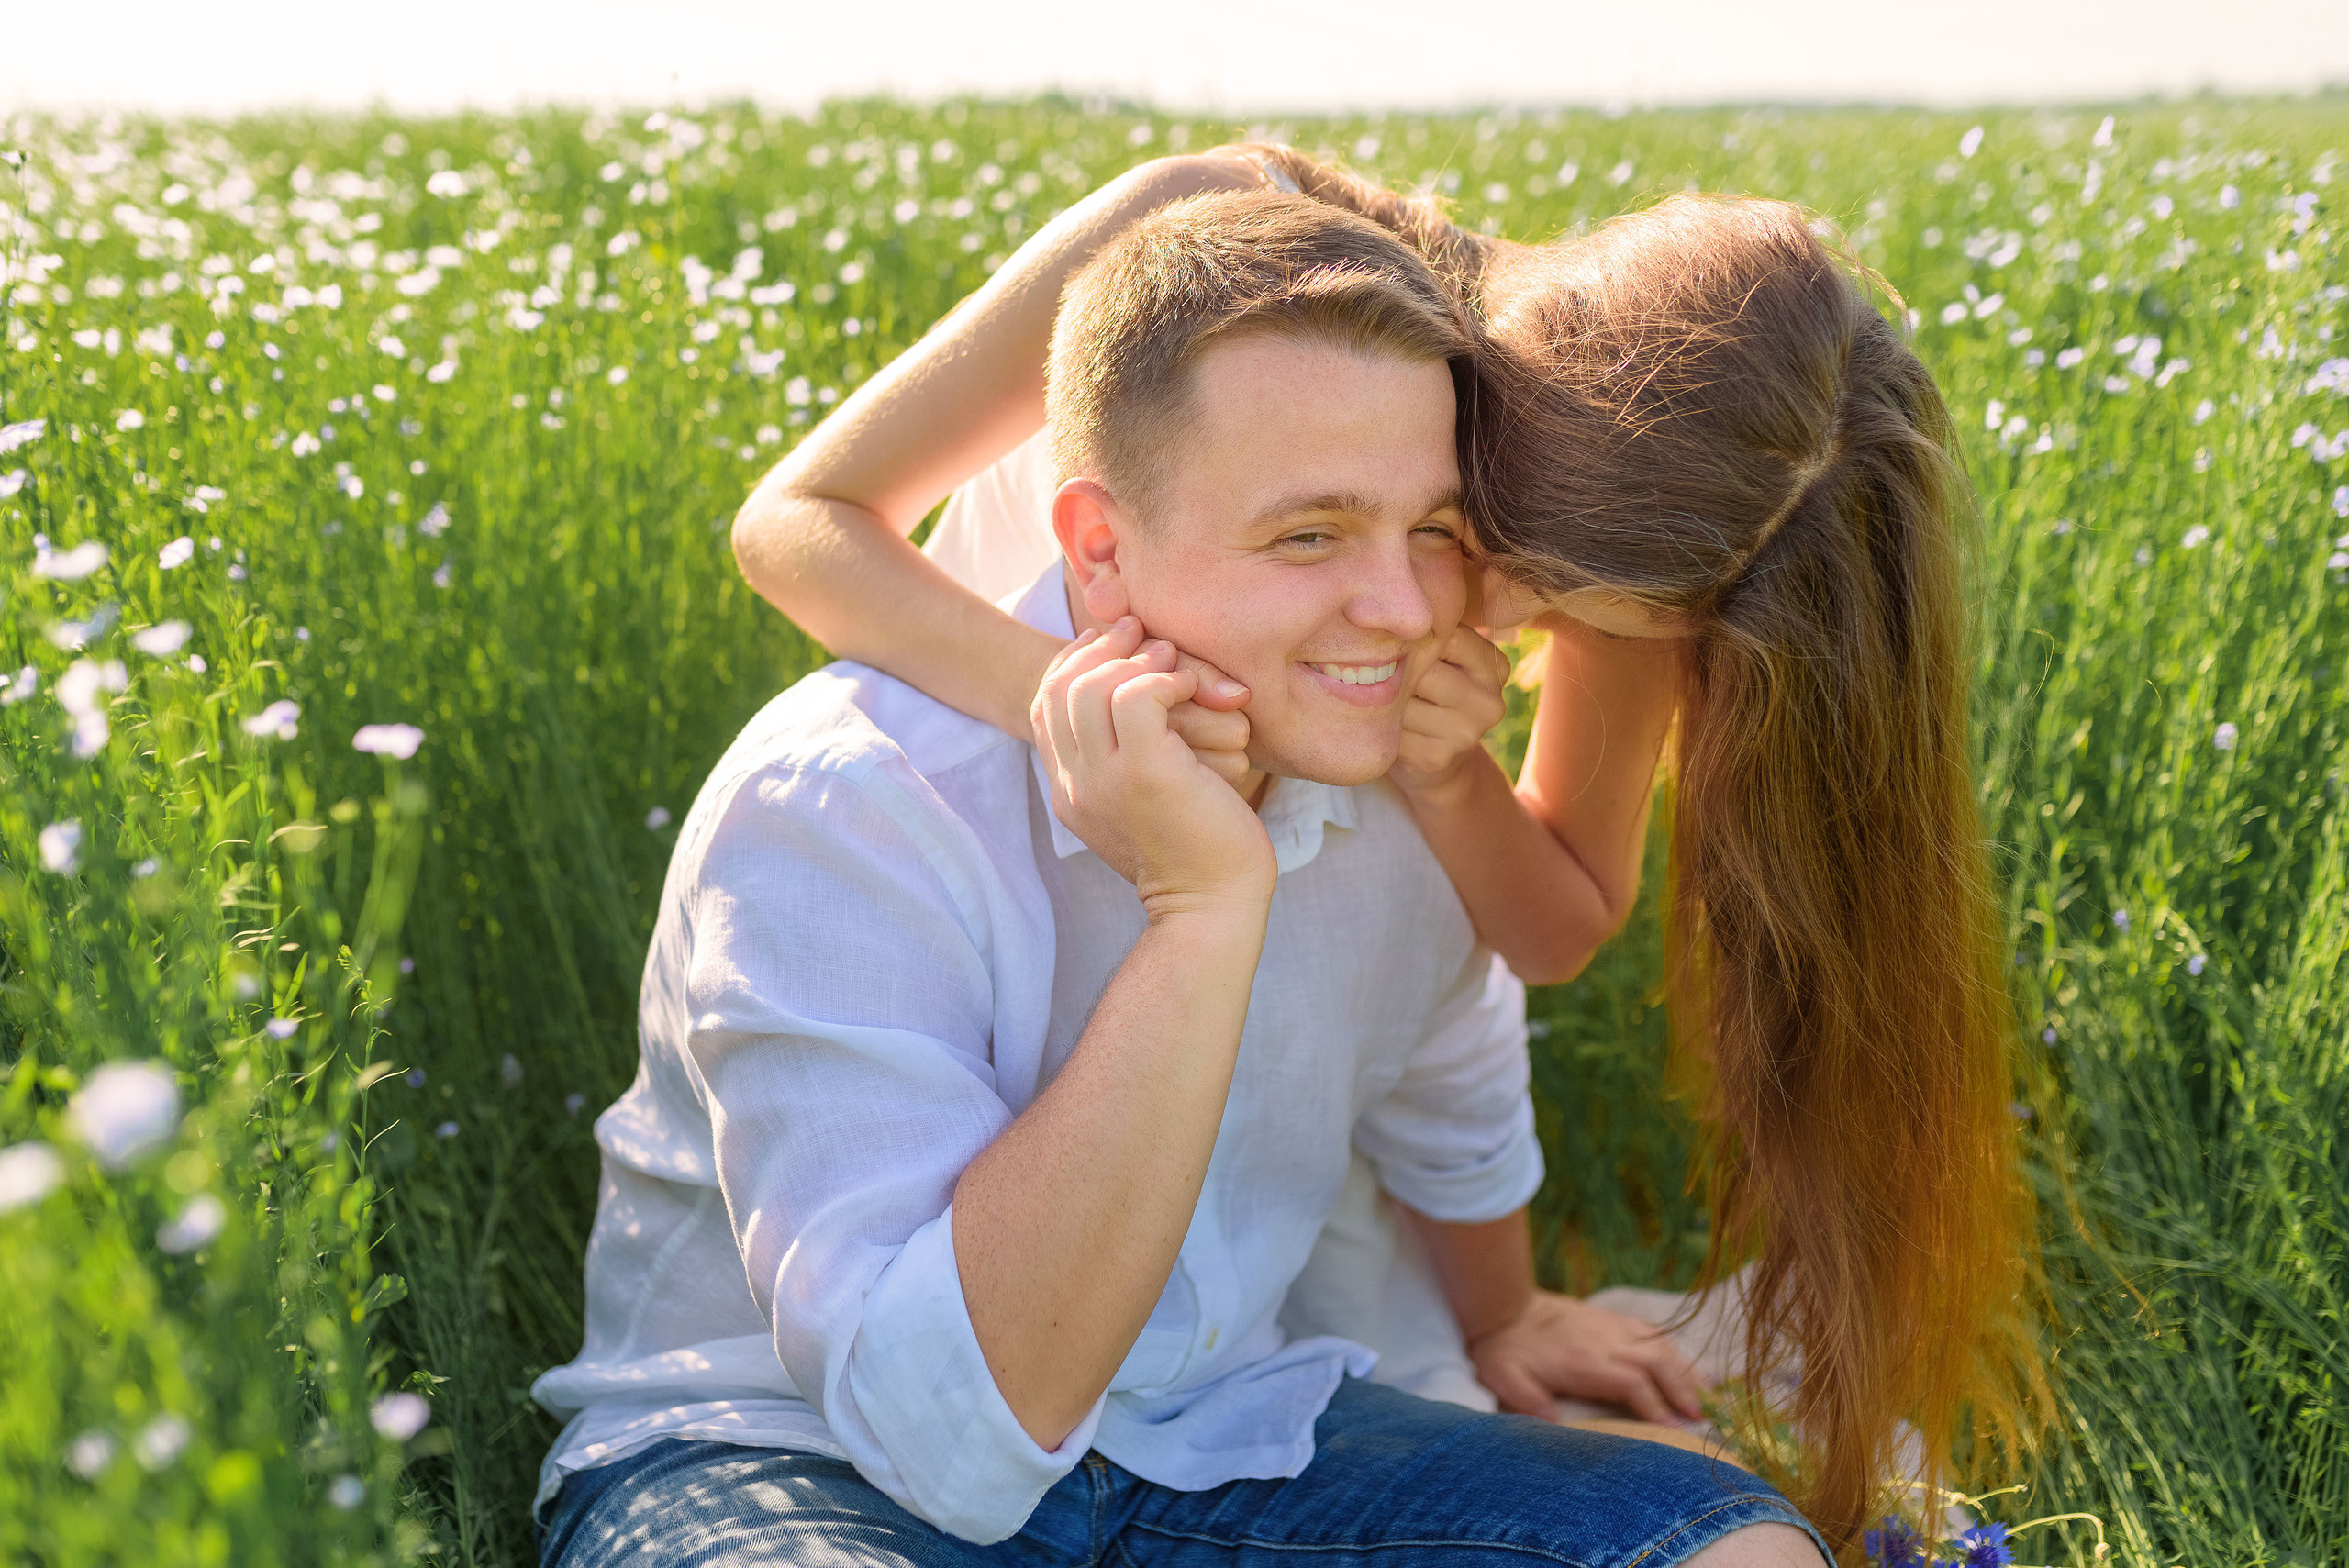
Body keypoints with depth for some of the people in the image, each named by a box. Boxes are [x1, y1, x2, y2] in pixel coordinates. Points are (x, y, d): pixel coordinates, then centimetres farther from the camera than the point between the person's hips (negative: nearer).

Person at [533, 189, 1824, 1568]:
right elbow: (954, 1429, -33)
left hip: (1210, 1444, 5)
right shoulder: (836, 807, -26)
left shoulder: (1406, 775, -5)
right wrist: (1201, 909, -35)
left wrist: (1504, 1318, 37)